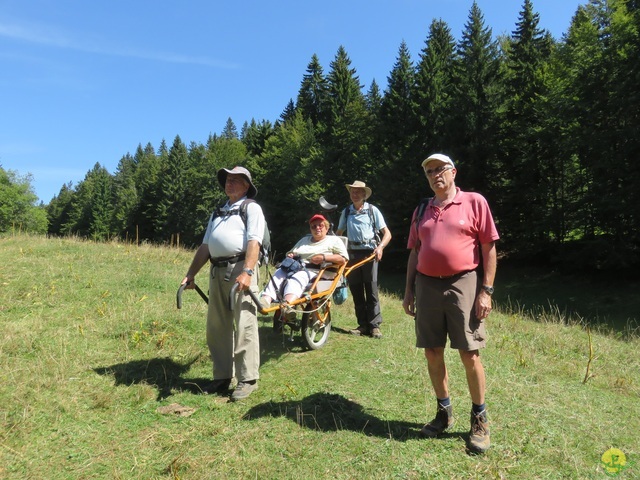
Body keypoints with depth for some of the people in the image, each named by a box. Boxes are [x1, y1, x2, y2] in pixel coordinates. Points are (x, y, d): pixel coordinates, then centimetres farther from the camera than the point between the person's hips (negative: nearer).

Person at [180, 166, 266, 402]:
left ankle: (247, 379, 3)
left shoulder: (251, 208, 3)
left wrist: (247, 272, -24)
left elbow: (254, 242, -11)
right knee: (216, 327, 10)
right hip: (217, 271, 8)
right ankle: (222, 376, 22)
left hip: (240, 268, -7)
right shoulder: (218, 213, 26)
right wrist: (190, 274, 17)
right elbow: (205, 246, 23)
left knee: (244, 326, -6)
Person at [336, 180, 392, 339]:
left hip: (369, 253, -3)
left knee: (371, 290, -5)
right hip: (352, 253, 4)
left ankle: (374, 325, 1)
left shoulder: (372, 210, 2)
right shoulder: (346, 212, 12)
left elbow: (387, 233, 1)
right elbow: (338, 233, 20)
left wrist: (380, 247, -17)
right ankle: (363, 325, 13)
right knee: (356, 290, 5)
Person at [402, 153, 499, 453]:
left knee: (469, 355, 0)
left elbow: (489, 248, -3)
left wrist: (486, 290, -9)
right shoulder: (421, 211, 14)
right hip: (427, 286, 5)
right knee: (432, 353, 9)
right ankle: (444, 411, 28)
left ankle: (479, 420, 19)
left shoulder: (474, 202, 0)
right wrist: (408, 290, 11)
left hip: (463, 284, -4)